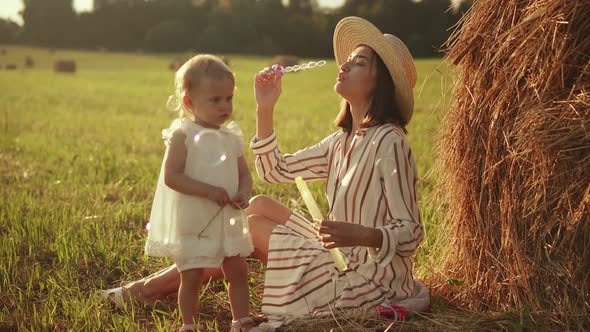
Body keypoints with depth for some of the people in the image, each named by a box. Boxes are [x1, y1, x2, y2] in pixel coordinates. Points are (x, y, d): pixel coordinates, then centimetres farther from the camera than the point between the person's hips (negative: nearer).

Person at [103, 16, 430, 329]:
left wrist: (359, 234, -38)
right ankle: (159, 283, 11)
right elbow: (275, 170, 11)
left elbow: (410, 233, -20)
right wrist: (265, 107, 2)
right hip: (345, 262, 8)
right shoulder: (342, 141, 7)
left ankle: (156, 286, 16)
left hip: (367, 284, -8)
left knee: (251, 225, -3)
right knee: (259, 204, 5)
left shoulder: (388, 143, -20)